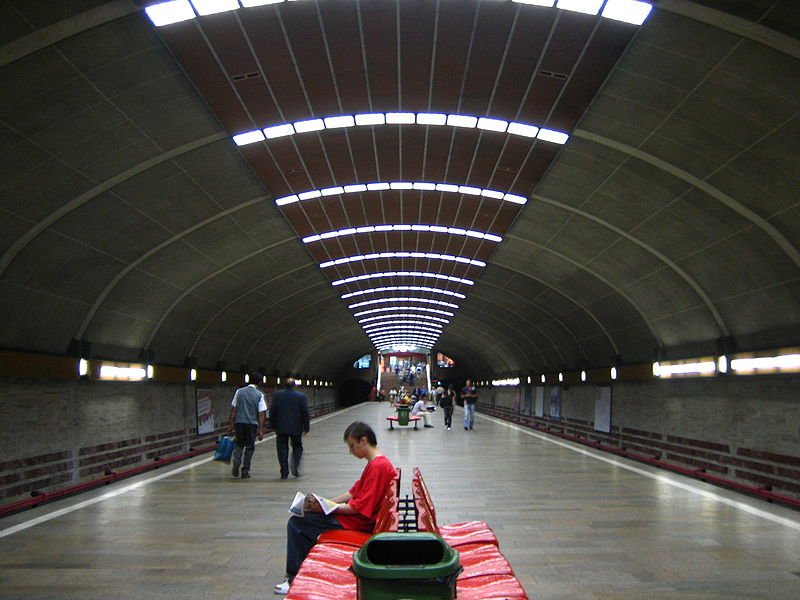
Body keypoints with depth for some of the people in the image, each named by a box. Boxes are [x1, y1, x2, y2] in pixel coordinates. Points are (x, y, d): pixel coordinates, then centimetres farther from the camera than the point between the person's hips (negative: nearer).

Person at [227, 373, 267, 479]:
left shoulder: (239, 392, 3)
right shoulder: (259, 395, -2)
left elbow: (233, 409, 3)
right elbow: (261, 413, -5)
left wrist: (230, 424, 7)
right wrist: (260, 429, -3)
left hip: (239, 422, 1)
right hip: (252, 423, -1)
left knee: (239, 444, 16)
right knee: (249, 447, 10)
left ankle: (236, 461, -12)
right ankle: (245, 471, 9)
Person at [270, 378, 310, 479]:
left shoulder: (277, 396, 2)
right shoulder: (301, 396, -2)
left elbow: (272, 412, 4)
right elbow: (305, 413, -3)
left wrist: (273, 426, 12)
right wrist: (306, 428, 3)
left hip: (281, 428, 1)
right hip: (296, 428, 0)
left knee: (282, 448, 5)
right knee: (297, 446, 15)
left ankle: (284, 473, 2)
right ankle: (295, 465, -8)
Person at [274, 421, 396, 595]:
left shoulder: (378, 466, -22)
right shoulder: (377, 463, 11)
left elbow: (359, 508, -24)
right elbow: (354, 492, 15)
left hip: (357, 523, -11)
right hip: (355, 517, 11)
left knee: (297, 523, -8)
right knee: (300, 520, 16)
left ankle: (295, 578, 4)